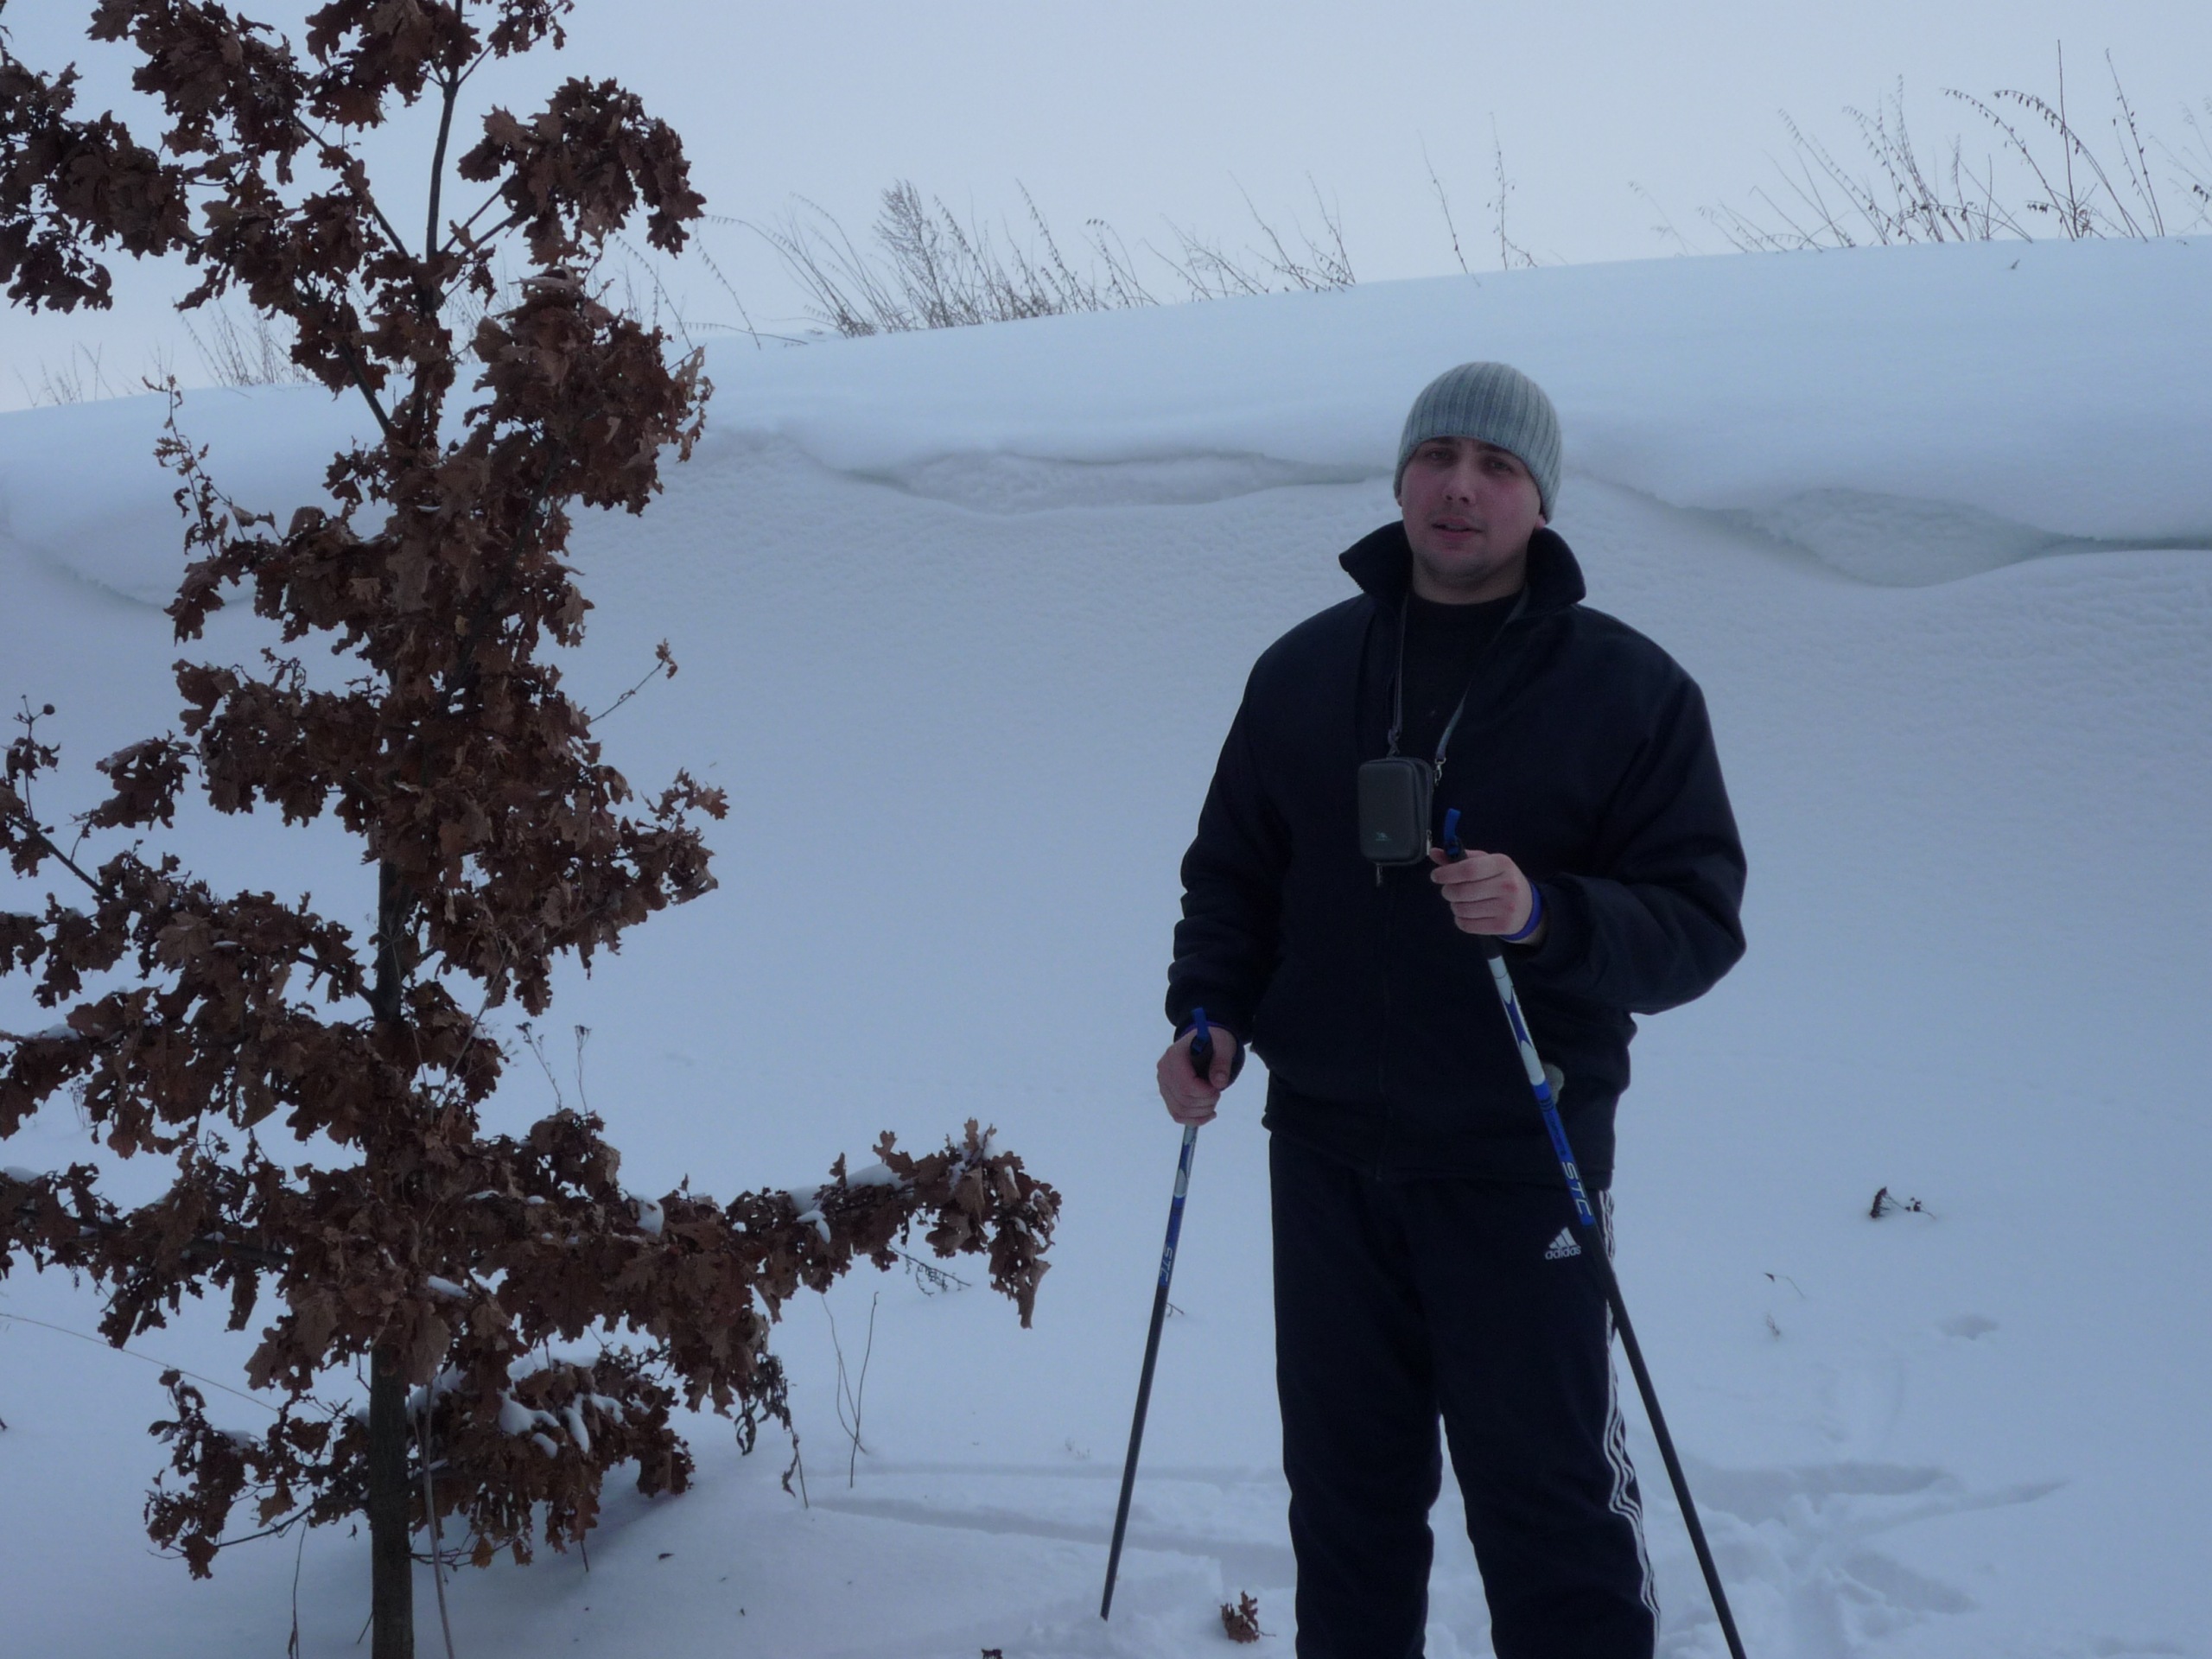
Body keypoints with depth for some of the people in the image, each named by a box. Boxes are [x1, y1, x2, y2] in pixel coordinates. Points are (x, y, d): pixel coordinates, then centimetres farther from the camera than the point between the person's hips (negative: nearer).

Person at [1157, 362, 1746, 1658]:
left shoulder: (1629, 688, -3)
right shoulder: (1303, 672, 8)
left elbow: (1700, 922, -8)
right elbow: (1231, 872, 16)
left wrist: (1546, 917, -26)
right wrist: (1208, 1015, -2)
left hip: (1519, 1163, -3)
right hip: (1326, 1151, 4)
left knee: (1550, 1503, 0)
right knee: (1346, 1487, 14)